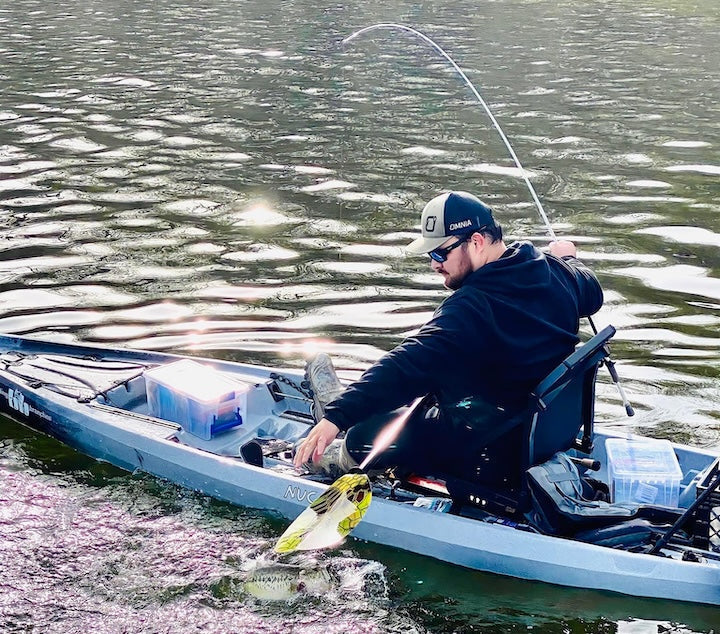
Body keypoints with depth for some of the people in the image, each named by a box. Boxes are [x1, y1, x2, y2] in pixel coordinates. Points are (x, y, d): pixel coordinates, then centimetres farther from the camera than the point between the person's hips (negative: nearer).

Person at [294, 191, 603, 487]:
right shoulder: (555, 272, -3)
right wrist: (568, 259, 41)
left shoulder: (471, 308, -28)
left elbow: (408, 364, -35)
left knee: (361, 439, -1)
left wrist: (336, 417, -38)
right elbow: (592, 295, 19)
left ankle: (341, 460, 30)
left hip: (495, 454, -9)